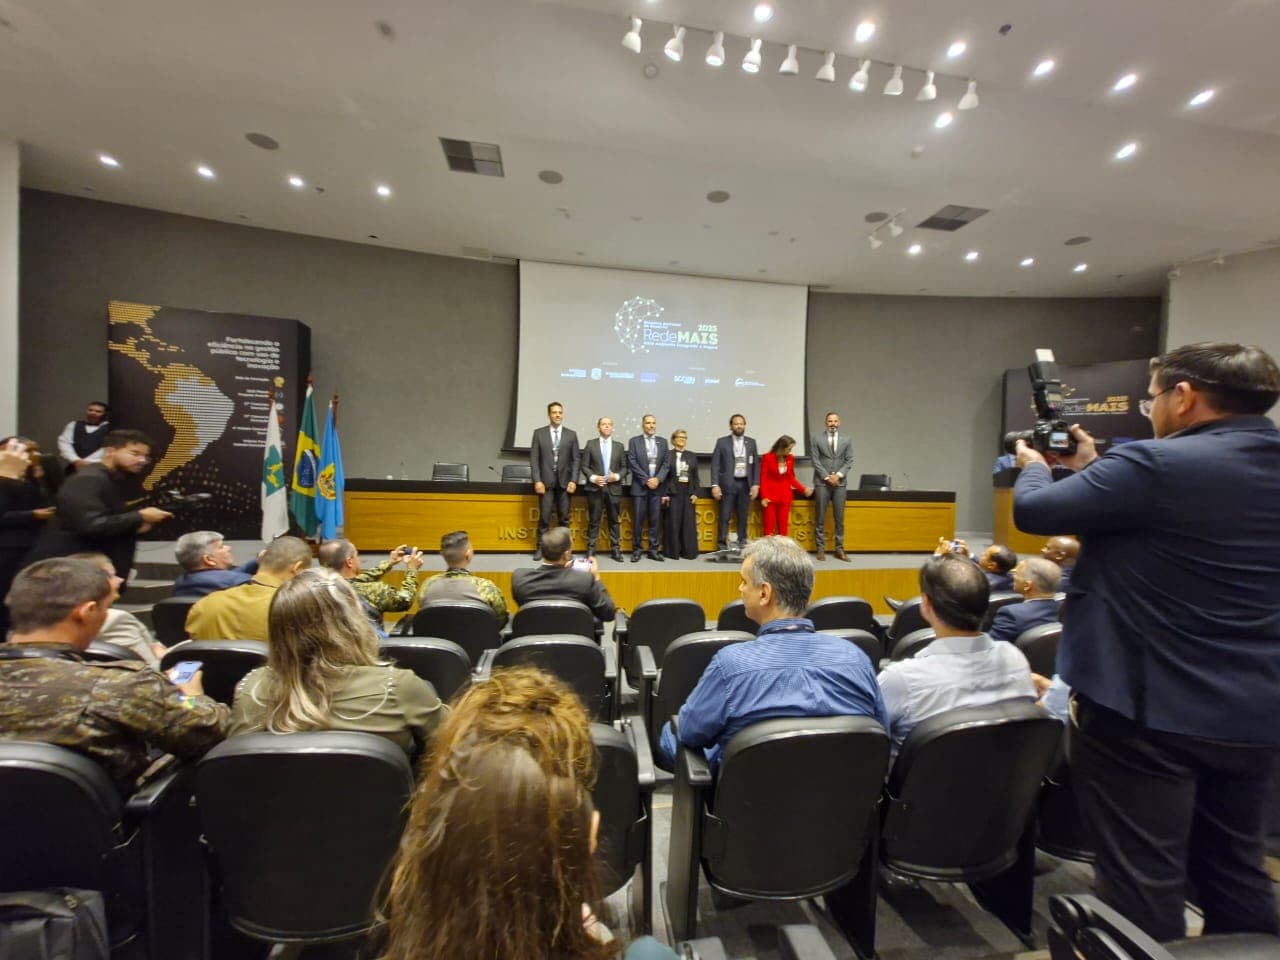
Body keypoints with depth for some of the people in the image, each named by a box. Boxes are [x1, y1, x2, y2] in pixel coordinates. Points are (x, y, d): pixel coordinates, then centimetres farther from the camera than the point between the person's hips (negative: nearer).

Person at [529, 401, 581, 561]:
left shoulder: (571, 434, 7)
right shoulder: (539, 433, 5)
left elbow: (576, 459, 5)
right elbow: (534, 458, 1)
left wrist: (573, 480, -5)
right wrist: (537, 480, -8)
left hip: (564, 481, 1)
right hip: (546, 481, -1)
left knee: (564, 518, 5)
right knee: (544, 517, -1)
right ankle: (541, 547, 10)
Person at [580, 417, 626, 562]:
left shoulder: (619, 446, 11)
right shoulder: (590, 444, 5)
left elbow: (624, 467, 10)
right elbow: (584, 466, 2)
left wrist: (617, 476, -9)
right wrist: (593, 478, -13)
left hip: (614, 488, 2)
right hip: (595, 488, -2)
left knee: (614, 520, 6)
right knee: (594, 521, 2)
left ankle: (615, 549, 13)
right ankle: (591, 550, 10)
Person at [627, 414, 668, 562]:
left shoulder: (663, 441, 11)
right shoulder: (634, 441, 3)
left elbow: (666, 463, 6)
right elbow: (633, 463, -5)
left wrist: (658, 479, -9)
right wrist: (646, 480, -12)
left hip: (657, 486, 3)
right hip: (640, 486, -3)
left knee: (655, 520, 4)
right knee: (638, 520, -1)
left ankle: (653, 550, 12)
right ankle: (636, 550, 8)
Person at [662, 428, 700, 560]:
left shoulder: (692, 456, 13)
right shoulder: (667, 455, 1)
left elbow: (695, 477, 11)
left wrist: (695, 493, 1)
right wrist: (664, 494, -9)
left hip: (688, 492, 3)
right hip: (673, 492, -3)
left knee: (689, 522, 3)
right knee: (673, 522, -1)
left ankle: (689, 551, 10)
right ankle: (673, 551, 8)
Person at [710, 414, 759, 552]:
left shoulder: (751, 442, 10)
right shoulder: (722, 442, 1)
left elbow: (756, 465, 9)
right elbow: (715, 464, -2)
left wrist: (755, 484, 0)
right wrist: (715, 485, -10)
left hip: (745, 484, 3)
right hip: (728, 484, -3)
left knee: (743, 517, 7)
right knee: (725, 517, -2)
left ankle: (742, 544, 15)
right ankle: (721, 545, 5)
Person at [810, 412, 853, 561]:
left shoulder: (847, 440, 10)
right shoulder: (816, 439, 3)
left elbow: (849, 461, 5)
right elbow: (815, 461, -3)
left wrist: (838, 475, -10)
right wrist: (827, 477, -10)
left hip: (840, 482, 2)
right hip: (822, 482, -2)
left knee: (839, 518, 4)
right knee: (820, 518, 0)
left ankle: (839, 549, 10)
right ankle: (821, 549, 6)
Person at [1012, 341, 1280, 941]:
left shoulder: (1157, 464, -20)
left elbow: (1032, 511, -14)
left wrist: (1034, 466, 6)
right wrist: (1093, 466, 20)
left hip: (1148, 707, -8)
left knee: (1143, 881, 8)